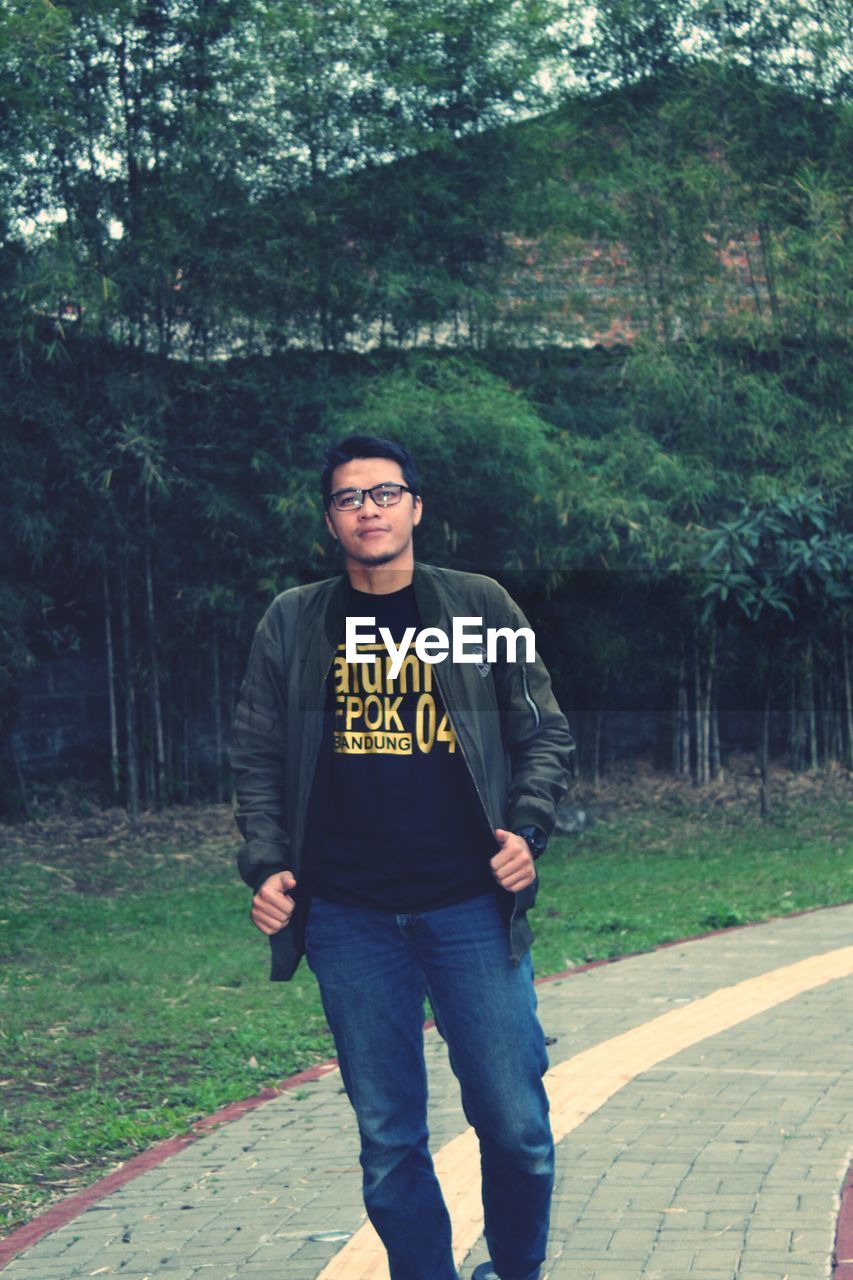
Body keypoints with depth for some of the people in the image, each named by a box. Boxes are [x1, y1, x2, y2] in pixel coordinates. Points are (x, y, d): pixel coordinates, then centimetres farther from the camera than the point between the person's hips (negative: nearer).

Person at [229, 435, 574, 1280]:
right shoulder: (291, 624, 7)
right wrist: (265, 866, -2)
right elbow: (257, 757, 10)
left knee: (516, 1126, 0)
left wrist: (527, 829, -7)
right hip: (350, 918, 1)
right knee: (389, 1140, 6)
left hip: (470, 908, -1)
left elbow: (543, 733, 8)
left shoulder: (480, 606, 4)